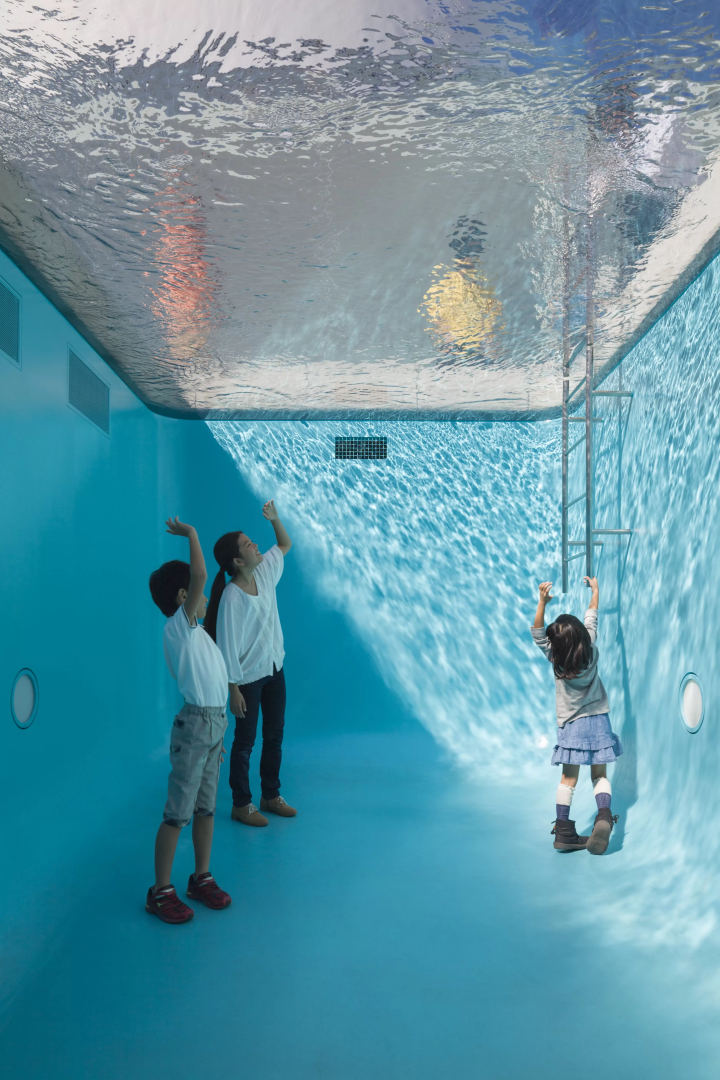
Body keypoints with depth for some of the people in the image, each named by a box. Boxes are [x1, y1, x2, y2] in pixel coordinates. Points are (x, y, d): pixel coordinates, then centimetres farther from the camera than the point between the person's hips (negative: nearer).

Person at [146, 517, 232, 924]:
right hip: (195, 724, -9)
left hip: (214, 723, 9)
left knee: (206, 806, 16)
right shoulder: (178, 626, -13)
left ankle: (202, 878, 28)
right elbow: (200, 575, -27)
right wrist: (191, 534, -15)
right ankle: (161, 892, 8)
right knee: (178, 811, -1)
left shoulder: (195, 631, 15)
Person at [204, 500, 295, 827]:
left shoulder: (265, 572, -5)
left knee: (275, 736, 17)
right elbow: (228, 646, -21)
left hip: (275, 669, 7)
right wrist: (234, 690, -18)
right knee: (245, 740, 8)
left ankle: (271, 795, 33)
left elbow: (285, 544, 12)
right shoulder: (232, 597, -25)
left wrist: (274, 518, -5)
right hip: (248, 677, -7)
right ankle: (241, 804, 23)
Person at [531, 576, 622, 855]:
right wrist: (595, 591, 18)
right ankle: (604, 815, -15)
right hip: (598, 720, 1)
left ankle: (563, 831, 2)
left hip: (572, 725, -1)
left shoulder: (556, 659, -14)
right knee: (599, 775, 9)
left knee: (568, 779, 5)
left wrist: (542, 602, -19)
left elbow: (537, 633, -9)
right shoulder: (591, 652, -10)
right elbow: (591, 620, 4)